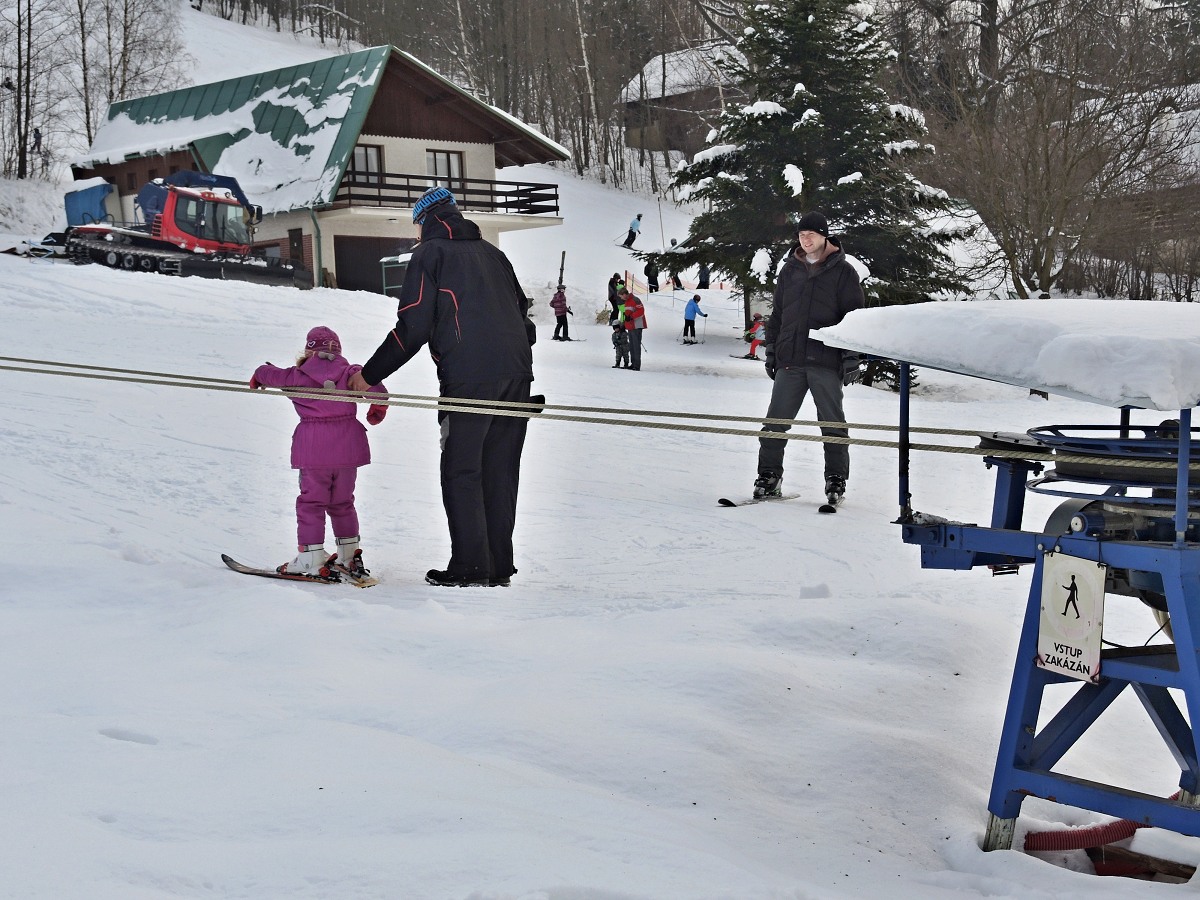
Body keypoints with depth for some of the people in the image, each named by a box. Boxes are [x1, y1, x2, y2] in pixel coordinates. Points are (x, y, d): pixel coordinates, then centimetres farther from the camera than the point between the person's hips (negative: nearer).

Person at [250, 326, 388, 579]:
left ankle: (311, 557, -4)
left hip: (314, 449, -3)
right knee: (342, 501, 17)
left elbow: (271, 375, 15)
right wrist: (377, 410, 15)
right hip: (347, 447, 3)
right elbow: (375, 387, -5)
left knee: (311, 501, 3)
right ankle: (350, 555, 22)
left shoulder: (298, 376, 2)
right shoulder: (350, 373, 5)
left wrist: (258, 377, 39)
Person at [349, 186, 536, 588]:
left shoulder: (429, 254, 5)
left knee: (461, 471, -1)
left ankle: (470, 567, -4)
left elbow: (413, 328, -2)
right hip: (516, 374, 6)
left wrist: (370, 375, 4)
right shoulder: (492, 253, 23)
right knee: (500, 471, 8)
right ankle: (499, 567, 9)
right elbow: (521, 311, 23)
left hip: (469, 377, -6)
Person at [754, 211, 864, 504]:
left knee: (832, 423, 2)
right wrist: (771, 350, 14)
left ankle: (836, 479, 11)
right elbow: (778, 313, 19)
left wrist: (851, 356, -7)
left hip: (825, 361, -3)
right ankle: (769, 475, 9)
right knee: (776, 421, 1)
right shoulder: (790, 270, 14)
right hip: (790, 361, 3)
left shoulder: (843, 271, 3)